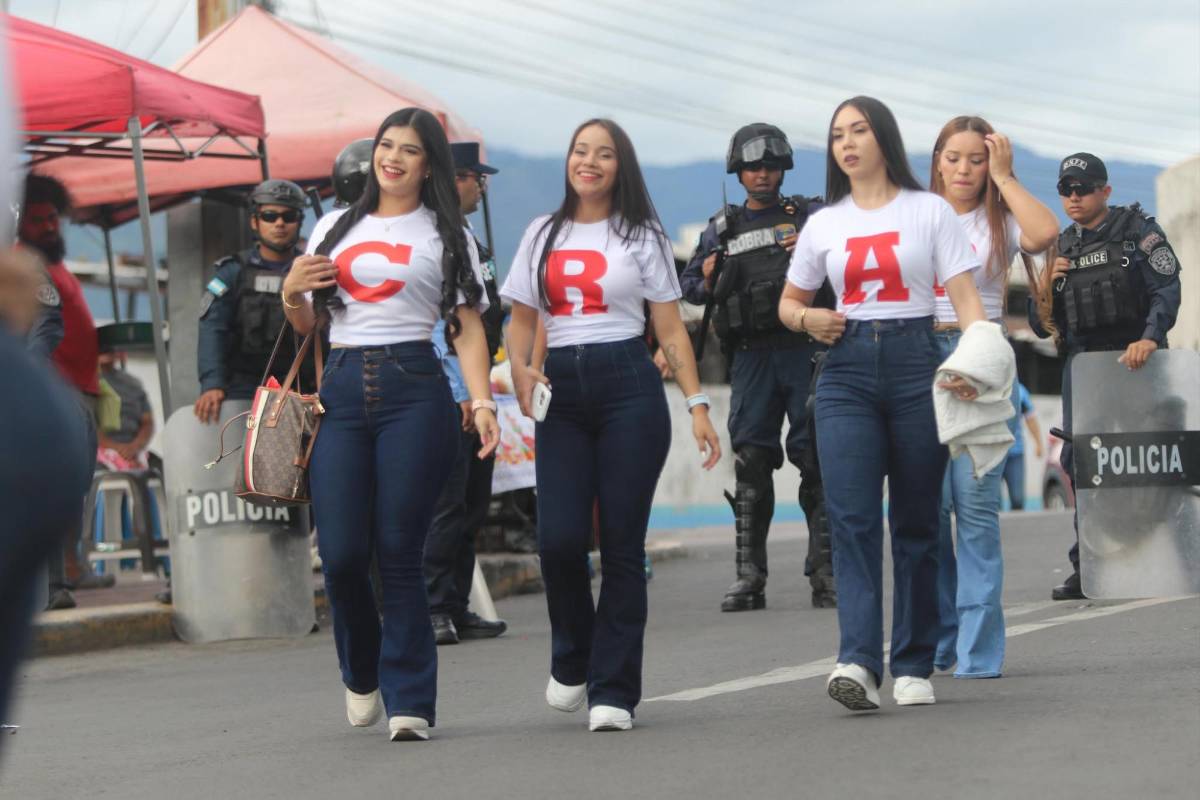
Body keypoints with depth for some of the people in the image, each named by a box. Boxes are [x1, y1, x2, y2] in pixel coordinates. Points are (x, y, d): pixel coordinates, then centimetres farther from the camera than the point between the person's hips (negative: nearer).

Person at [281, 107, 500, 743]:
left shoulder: (446, 236, 11)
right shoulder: (334, 227, 19)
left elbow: (468, 330, 3)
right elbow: (306, 324, 24)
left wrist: (482, 401, -12)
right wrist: (292, 293, 1)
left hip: (413, 387, -2)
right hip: (341, 388, 2)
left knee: (399, 552, -7)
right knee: (341, 553, -6)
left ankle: (410, 700, 0)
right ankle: (362, 676, 21)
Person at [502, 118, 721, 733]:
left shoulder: (641, 236, 7)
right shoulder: (543, 234, 15)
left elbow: (671, 330, 5)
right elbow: (522, 319, 16)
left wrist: (697, 405, -4)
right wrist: (520, 369, -5)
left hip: (628, 387, -2)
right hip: (562, 390, 2)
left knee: (622, 543, -3)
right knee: (559, 537, -11)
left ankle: (613, 691, 2)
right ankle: (571, 660, 15)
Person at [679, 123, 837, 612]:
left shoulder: (809, 216, 9)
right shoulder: (722, 229, 16)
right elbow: (688, 285, 22)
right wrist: (708, 283, 0)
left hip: (806, 349, -2)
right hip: (751, 355, 2)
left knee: (817, 461, -3)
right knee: (751, 462, 0)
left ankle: (825, 572, -1)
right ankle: (750, 577, 2)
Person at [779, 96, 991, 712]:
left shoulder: (929, 211, 5)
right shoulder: (823, 224, 13)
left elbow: (965, 297, -1)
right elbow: (789, 300, 25)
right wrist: (807, 319, 0)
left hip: (916, 363, -2)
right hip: (846, 370, 2)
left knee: (916, 522, 2)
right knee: (852, 518, -13)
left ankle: (913, 666, 10)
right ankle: (859, 662, -22)